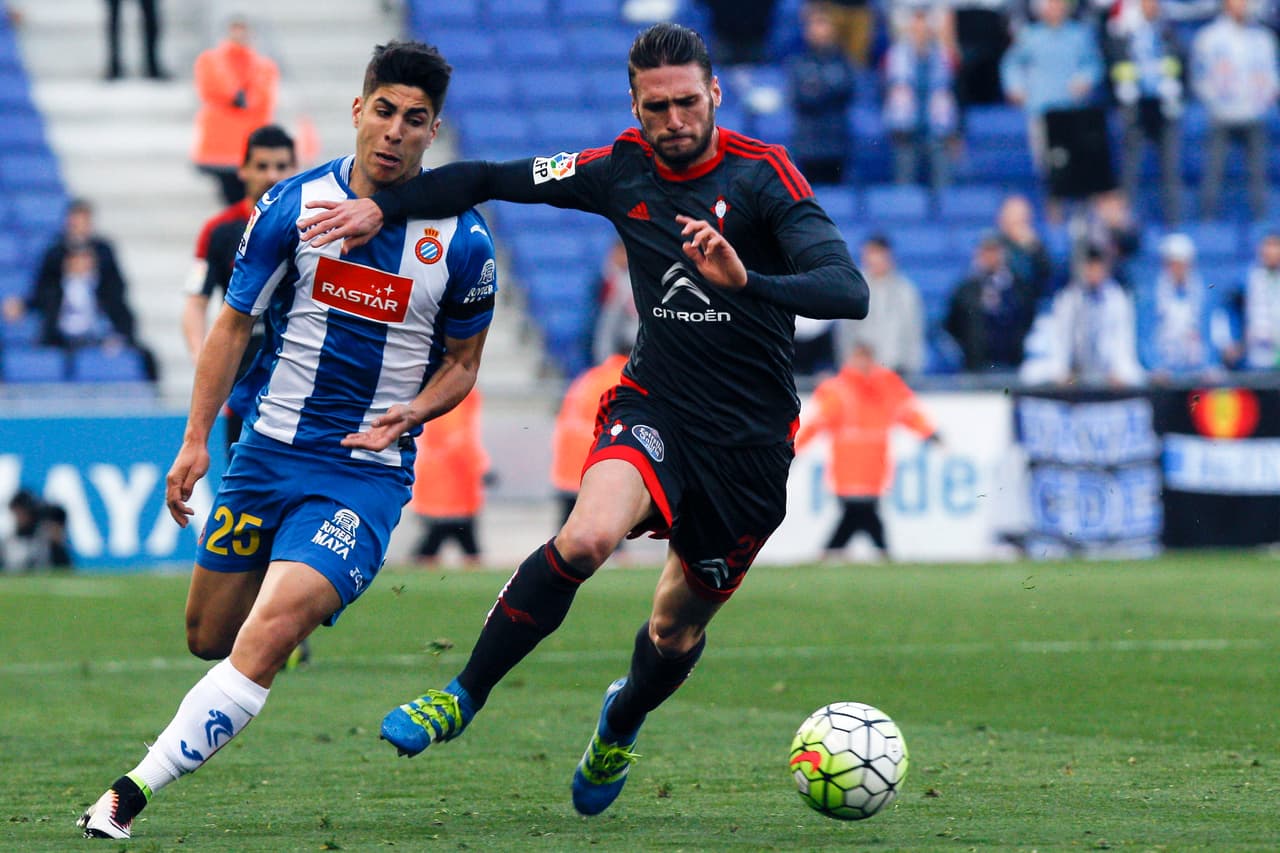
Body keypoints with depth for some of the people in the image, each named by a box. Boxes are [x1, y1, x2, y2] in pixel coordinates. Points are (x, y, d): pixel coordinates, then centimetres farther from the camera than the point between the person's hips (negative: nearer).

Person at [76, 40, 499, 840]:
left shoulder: (462, 242, -5)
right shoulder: (293, 205, -3)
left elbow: (463, 362, 8)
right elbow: (235, 323, 6)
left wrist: (410, 414, -13)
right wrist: (196, 438, 0)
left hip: (368, 471, -3)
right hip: (269, 449, 3)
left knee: (268, 635, -22)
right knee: (209, 638, 12)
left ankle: (136, 790, -21)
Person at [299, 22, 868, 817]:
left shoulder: (764, 176, -15)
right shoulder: (623, 171, -2)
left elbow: (848, 291, -27)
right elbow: (490, 179, 8)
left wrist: (747, 281, -44)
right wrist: (381, 207, -4)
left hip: (751, 439, -1)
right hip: (654, 405, 1)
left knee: (677, 631, 11)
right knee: (586, 537, -29)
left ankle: (619, 728, 45)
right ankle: (462, 699, -15)